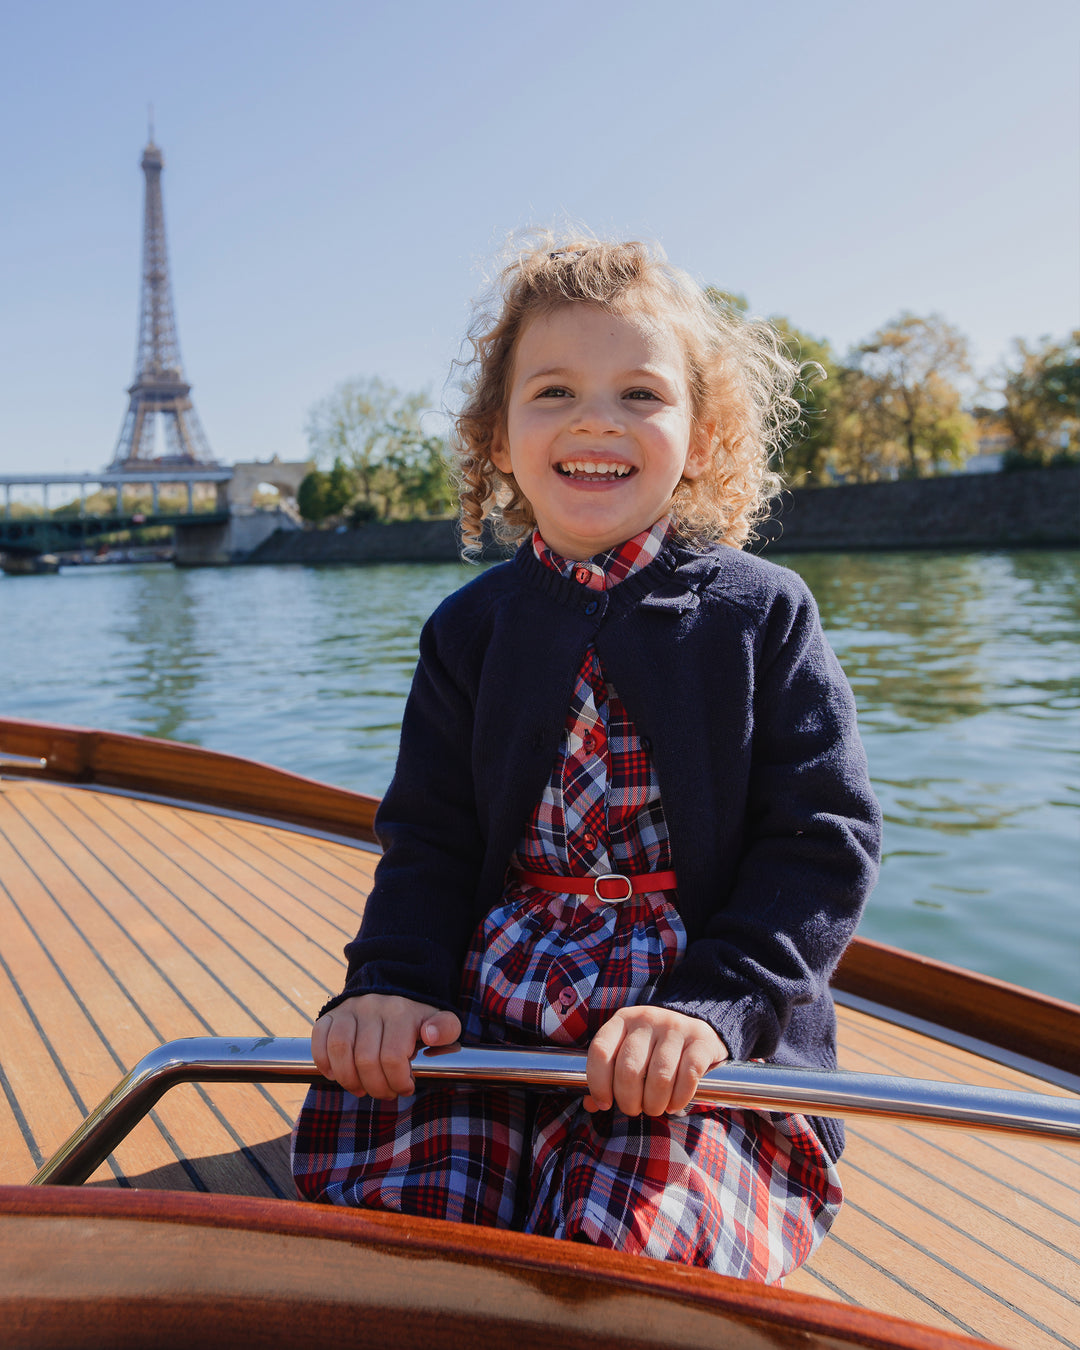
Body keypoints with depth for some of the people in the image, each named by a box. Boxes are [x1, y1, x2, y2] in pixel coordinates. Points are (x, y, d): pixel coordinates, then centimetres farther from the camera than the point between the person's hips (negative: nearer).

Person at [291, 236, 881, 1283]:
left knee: (625, 1247, -25)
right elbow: (428, 840, 10)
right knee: (392, 1209, -20)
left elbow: (825, 840, -4)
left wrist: (710, 1004, -17)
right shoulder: (470, 628, 10)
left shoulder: (761, 611, 0)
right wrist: (390, 985, -9)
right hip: (492, 1015, 3)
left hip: (700, 1040, -2)